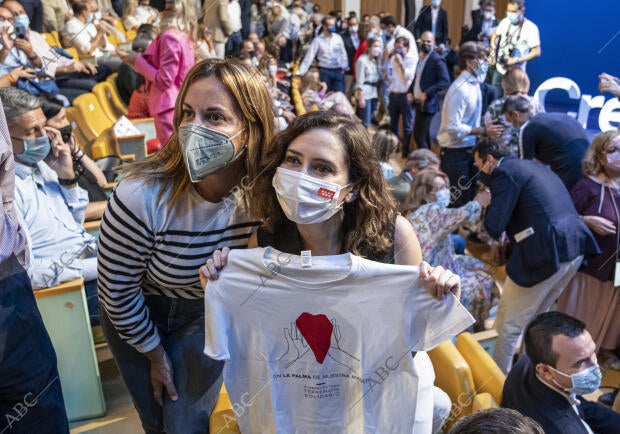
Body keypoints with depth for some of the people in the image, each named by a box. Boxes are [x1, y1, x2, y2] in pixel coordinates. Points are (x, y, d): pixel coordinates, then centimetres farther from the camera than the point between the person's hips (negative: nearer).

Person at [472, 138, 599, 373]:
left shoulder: (504, 171, -7)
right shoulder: (531, 164, 21)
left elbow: (494, 227, -12)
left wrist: (485, 203, 6)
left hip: (545, 252, -9)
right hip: (574, 246, 9)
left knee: (508, 324, 8)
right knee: (535, 318, 26)